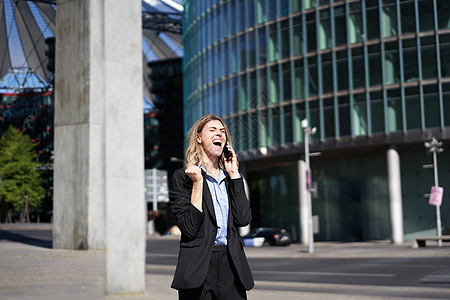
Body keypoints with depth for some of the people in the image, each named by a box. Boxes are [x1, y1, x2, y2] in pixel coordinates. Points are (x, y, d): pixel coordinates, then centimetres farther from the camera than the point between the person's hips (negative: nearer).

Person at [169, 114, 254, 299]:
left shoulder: (230, 179, 14)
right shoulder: (182, 177, 0)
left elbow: (243, 219, -2)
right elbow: (190, 228, -10)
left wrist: (234, 174, 1)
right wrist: (197, 183, -12)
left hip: (232, 267, 4)